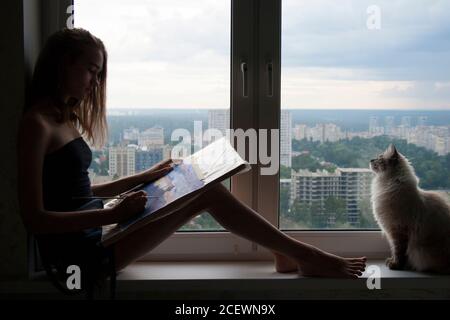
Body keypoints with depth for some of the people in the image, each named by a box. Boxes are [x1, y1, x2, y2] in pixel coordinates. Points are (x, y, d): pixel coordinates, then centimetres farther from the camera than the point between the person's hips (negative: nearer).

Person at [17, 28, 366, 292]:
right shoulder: (36, 124, -15)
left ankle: (285, 253, 10)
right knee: (207, 192, -11)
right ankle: (307, 258, 0)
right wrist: (114, 214, -25)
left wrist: (143, 178, 15)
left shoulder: (66, 119, 14)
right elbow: (35, 218, -20)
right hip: (82, 253, -9)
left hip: (94, 237, 9)